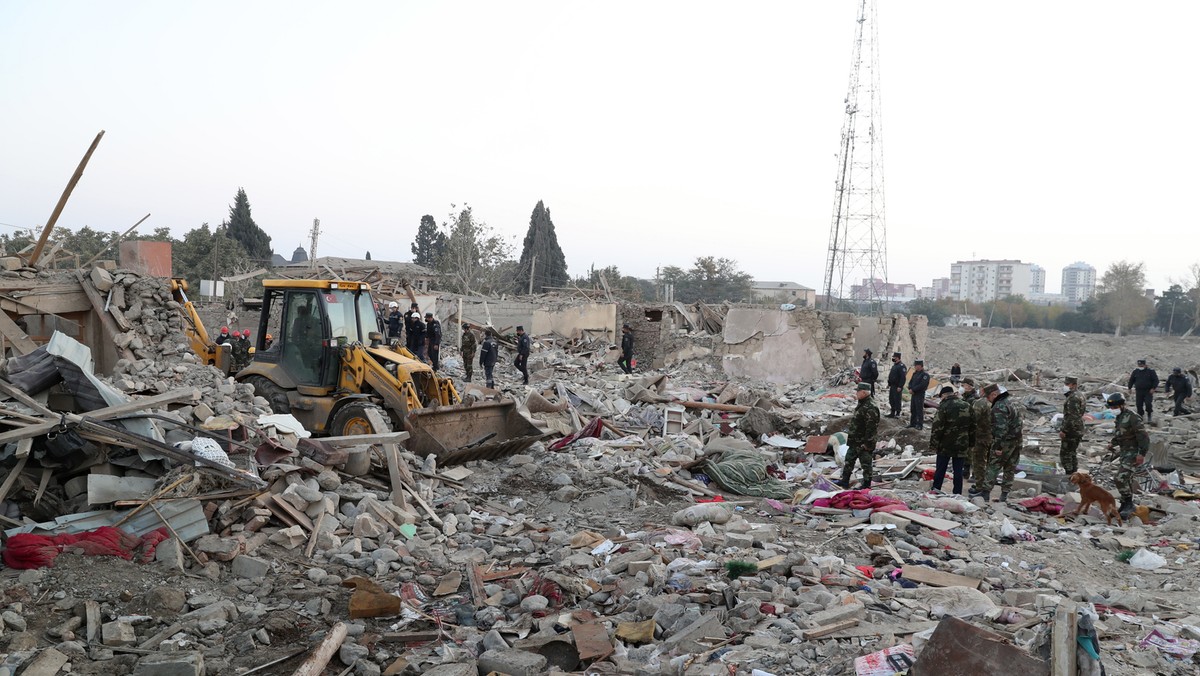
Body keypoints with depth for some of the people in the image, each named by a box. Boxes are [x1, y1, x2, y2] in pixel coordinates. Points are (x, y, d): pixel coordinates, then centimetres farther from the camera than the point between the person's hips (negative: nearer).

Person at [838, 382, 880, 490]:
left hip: (864, 443, -10)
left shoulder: (870, 408, -24)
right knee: (849, 460, 18)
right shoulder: (862, 403, 9)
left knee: (866, 464, 4)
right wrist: (850, 437, 23)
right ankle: (845, 481, 29)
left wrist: (866, 443, -24)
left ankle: (866, 485, 15)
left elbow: (871, 427, -26)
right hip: (855, 441, 10)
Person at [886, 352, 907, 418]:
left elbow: (903, 377, -21)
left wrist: (900, 387, -24)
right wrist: (889, 384, 21)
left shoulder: (901, 366, -16)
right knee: (891, 399, 14)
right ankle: (892, 412, 22)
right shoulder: (894, 365, 16)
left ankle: (897, 414, 2)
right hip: (892, 386, 10)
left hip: (897, 387, -10)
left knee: (897, 400, -5)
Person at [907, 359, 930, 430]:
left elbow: (922, 385, -21)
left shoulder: (925, 375, -13)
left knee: (919, 410, -5)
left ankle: (920, 425, 0)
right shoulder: (915, 373, 13)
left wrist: (913, 390, -17)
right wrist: (910, 389, -4)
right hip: (914, 394, 8)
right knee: (913, 409, 14)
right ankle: (913, 423, 24)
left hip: (920, 395, -8)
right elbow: (911, 382, 16)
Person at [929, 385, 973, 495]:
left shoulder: (943, 407, -13)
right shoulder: (967, 406, 6)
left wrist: (933, 444, -8)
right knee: (958, 470, 6)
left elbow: (937, 428, -14)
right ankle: (958, 493, 7)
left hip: (945, 445, -4)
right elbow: (972, 428, 12)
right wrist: (971, 444, 18)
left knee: (941, 468, 8)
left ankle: (936, 489, 16)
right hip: (961, 446, 4)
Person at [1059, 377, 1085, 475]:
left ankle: (1069, 473, -2)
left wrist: (1063, 430, -22)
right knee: (1072, 453, 19)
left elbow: (1072, 417, -25)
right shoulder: (1079, 395, 13)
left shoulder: (1074, 397, -21)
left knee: (1065, 453, -4)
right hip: (1078, 430, 10)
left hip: (1071, 431, -10)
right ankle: (1074, 472, 26)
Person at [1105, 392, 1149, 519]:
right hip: (1123, 452, 9)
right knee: (1126, 480, 17)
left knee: (1120, 479, -17)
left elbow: (1143, 436, -20)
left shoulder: (1132, 417, -17)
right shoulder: (1119, 418, 12)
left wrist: (1142, 454, -25)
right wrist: (1112, 444, 6)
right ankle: (1126, 506, 27)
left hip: (1133, 453, -9)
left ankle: (1128, 504, -6)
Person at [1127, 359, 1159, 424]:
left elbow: (1156, 380, 0)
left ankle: (1149, 418, -2)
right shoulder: (1135, 371, 9)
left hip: (1148, 392, -3)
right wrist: (1129, 388, 13)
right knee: (1139, 406, 3)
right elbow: (1131, 380, 18)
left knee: (1148, 405, -13)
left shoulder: (1150, 371, -1)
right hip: (1139, 391, 3)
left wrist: (1153, 388, -11)